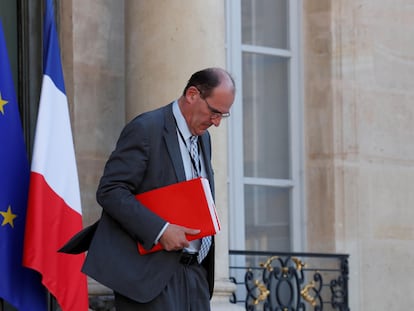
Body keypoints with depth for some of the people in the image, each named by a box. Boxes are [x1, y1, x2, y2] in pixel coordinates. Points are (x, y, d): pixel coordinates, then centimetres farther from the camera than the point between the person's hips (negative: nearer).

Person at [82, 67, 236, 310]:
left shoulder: (203, 138, 16)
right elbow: (110, 191, -16)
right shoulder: (146, 129, -10)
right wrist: (160, 230, -23)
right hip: (152, 272, -8)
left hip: (195, 272, 8)